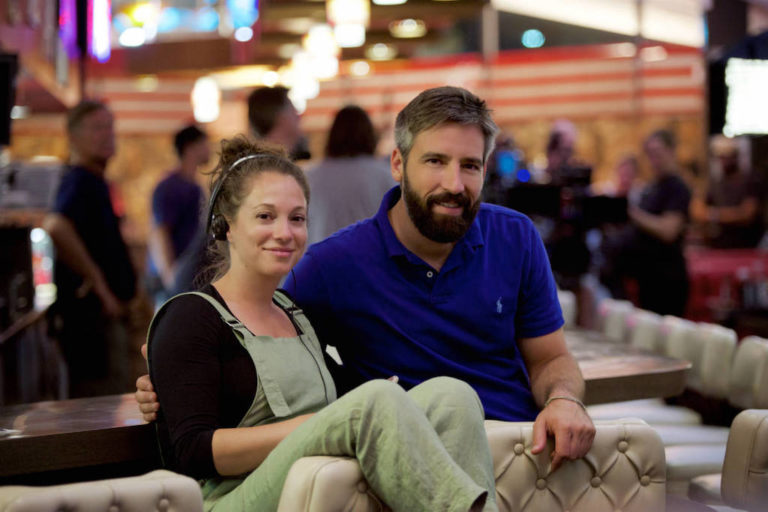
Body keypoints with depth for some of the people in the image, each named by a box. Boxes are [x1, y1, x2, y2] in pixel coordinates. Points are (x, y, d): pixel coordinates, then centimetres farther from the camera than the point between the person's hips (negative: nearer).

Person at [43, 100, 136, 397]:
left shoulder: (92, 182, 17)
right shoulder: (80, 181, -15)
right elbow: (55, 227, -35)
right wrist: (96, 280, -27)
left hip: (103, 315, 11)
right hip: (92, 316, -11)